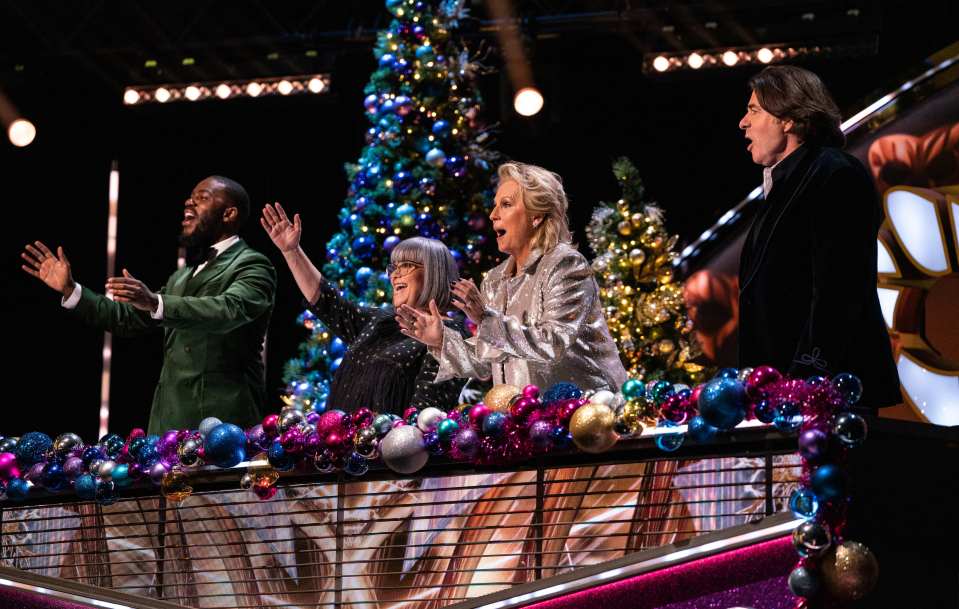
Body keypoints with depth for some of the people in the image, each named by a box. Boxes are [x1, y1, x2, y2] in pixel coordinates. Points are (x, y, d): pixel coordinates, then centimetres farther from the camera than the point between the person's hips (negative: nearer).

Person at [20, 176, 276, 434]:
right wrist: (70, 289, 14)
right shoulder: (183, 276, 26)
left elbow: (229, 310, -23)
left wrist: (155, 303, -37)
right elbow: (127, 318, 27)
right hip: (169, 420, 8)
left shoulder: (252, 266, -2)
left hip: (220, 418, -8)